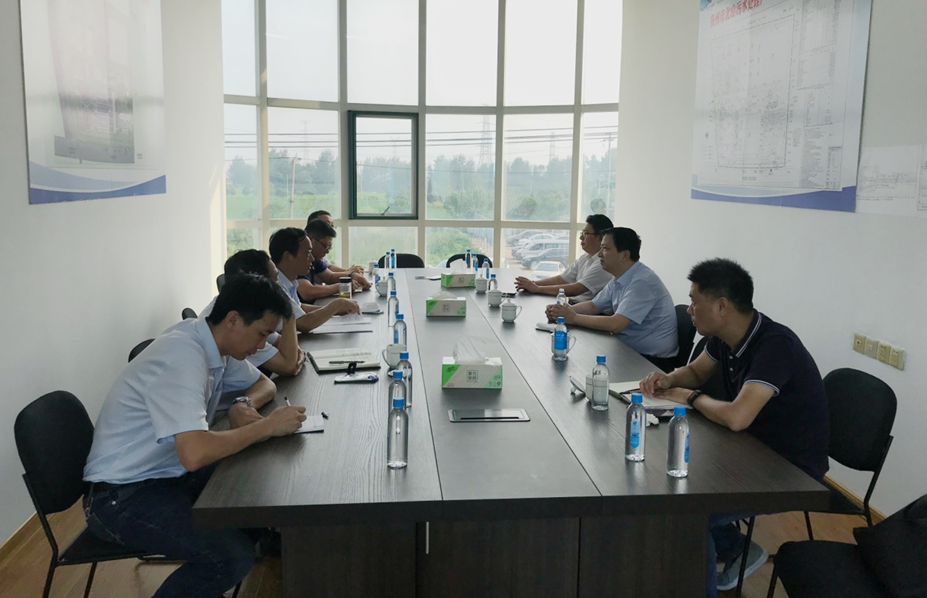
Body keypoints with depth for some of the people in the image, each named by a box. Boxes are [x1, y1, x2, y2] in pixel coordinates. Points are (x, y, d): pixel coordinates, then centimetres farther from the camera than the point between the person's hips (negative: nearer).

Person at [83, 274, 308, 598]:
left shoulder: (215, 342, 0)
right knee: (233, 555, -25)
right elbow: (195, 453, -39)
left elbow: (264, 384, 15)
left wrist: (244, 405, -8)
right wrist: (266, 426, -26)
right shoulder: (183, 356, -28)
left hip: (169, 472, 10)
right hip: (121, 495, -10)